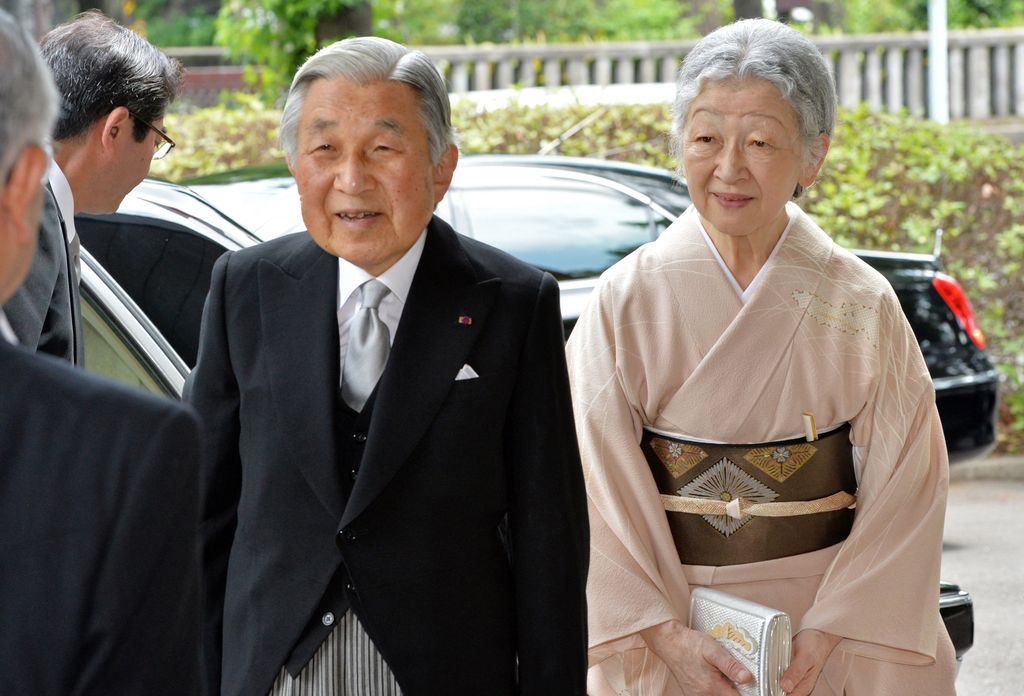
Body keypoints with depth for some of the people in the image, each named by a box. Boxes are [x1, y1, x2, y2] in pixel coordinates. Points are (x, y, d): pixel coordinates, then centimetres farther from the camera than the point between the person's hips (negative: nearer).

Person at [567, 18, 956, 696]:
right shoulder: (626, 300, -5)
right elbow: (599, 489, -9)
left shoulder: (865, 305, -4)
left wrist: (824, 638, -16)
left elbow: (903, 494, -7)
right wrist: (667, 634, -19)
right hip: (665, 633, 0)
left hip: (829, 627, 0)